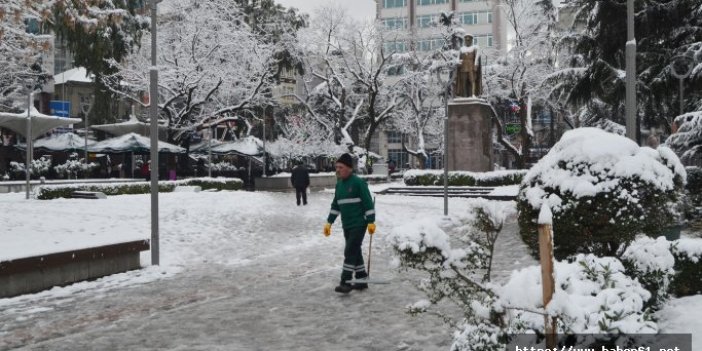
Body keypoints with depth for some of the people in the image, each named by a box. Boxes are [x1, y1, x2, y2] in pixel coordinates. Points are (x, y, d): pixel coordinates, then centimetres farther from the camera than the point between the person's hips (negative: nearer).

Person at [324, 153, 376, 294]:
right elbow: (335, 205, 17)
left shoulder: (358, 182, -12)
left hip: (359, 224, -8)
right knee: (355, 252, 13)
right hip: (346, 225, 8)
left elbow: (368, 203, -13)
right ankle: (362, 280, 23)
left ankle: (345, 282, -8)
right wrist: (329, 222, 13)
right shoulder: (339, 184, 11)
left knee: (350, 252, -11)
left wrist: (371, 221, -16)